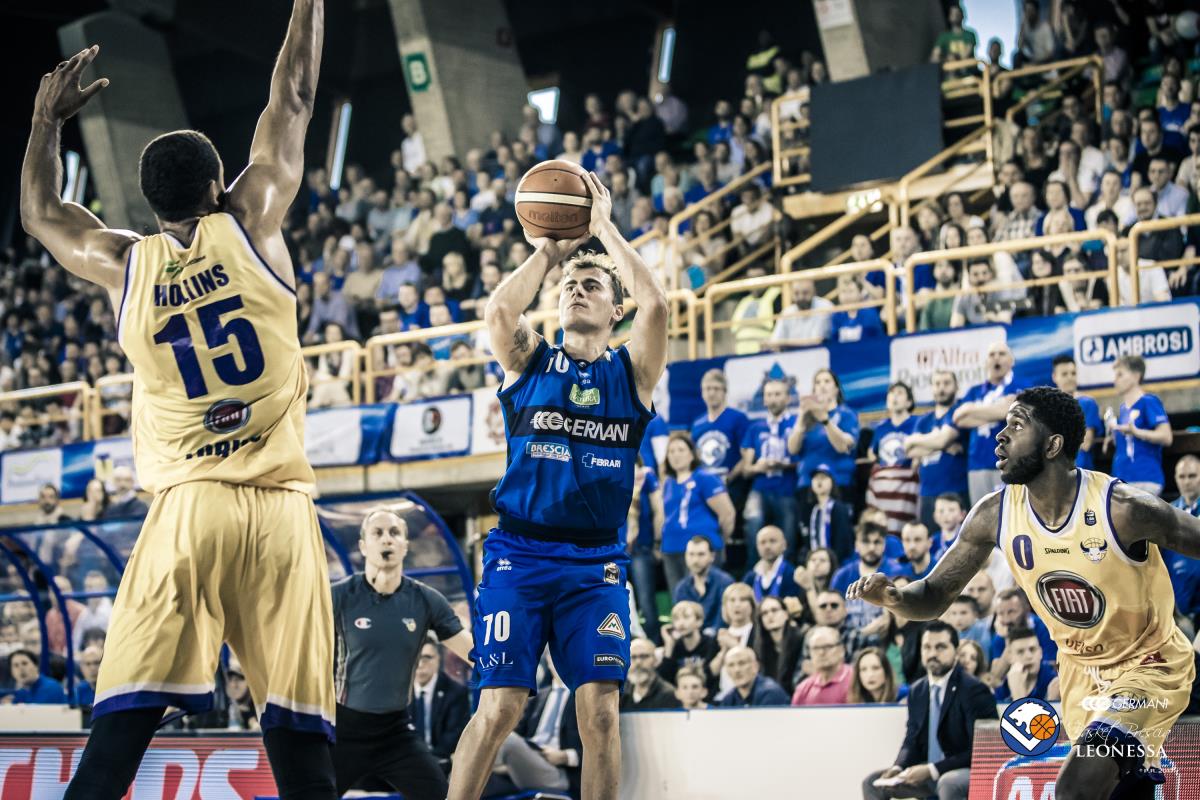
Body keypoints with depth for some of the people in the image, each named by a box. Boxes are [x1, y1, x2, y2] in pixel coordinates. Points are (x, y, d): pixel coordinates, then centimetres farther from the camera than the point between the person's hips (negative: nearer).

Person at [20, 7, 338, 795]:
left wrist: (48, 117, 41)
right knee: (300, 731, -2)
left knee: (121, 726, -3)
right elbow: (293, 102, 15)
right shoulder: (252, 225, 4)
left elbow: (39, 213, 30)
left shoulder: (124, 265, 9)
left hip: (184, 508, 1)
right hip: (278, 509, -1)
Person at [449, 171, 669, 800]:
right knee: (498, 707, -8)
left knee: (599, 709, -7)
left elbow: (655, 304, -11)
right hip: (519, 553, 0)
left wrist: (604, 227, -3)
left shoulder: (631, 370, 9)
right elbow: (499, 311, -13)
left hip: (595, 563, 1)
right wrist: (550, 250, -2)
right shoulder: (529, 360, 9)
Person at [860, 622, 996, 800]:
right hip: (925, 773, 8)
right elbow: (912, 741, 13)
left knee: (949, 783, -39)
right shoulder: (917, 691, 8)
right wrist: (898, 768, -11)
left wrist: (932, 770, -23)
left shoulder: (974, 690, -14)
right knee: (872, 783, -3)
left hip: (965, 772, -8)